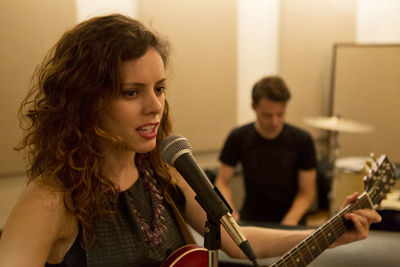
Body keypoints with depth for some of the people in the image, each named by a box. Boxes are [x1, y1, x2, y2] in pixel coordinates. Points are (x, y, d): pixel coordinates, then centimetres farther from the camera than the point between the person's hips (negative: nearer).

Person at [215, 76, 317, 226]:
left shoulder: (302, 140, -8)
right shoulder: (238, 138, -5)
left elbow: (306, 193, -3)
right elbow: (222, 183, 1)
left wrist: (289, 222, -18)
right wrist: (231, 215, -15)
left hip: (291, 221, 0)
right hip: (250, 220, 1)